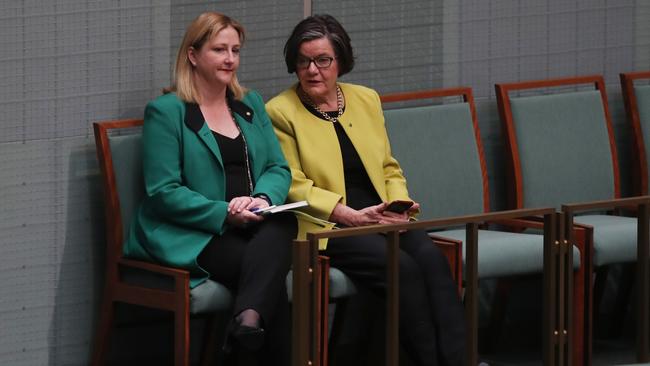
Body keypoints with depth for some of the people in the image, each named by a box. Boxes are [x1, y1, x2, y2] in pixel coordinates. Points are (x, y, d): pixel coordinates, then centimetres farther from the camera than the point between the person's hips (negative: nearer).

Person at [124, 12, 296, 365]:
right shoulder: (165, 111, -1)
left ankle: (249, 321, -46)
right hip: (189, 235, -5)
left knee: (282, 226, -32)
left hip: (250, 227, 5)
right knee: (270, 270, -31)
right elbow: (163, 192, -8)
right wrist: (225, 214, -18)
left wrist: (263, 199, -11)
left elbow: (278, 168, 13)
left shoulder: (250, 104, 18)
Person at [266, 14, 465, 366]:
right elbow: (294, 185, -5)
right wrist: (351, 215, -16)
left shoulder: (366, 100, 16)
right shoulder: (280, 112, 1)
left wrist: (400, 203, -2)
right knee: (402, 267, -31)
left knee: (431, 258, -27)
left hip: (380, 218, 4)